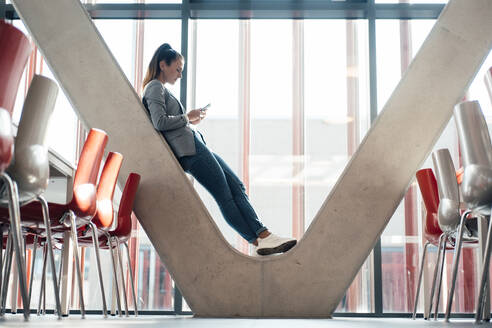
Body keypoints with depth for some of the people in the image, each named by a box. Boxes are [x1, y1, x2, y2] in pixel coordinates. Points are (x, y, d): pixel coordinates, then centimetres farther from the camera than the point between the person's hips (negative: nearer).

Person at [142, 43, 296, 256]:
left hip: (196, 146, 10)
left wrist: (191, 121, 15)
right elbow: (160, 122, -16)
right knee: (225, 197, -11)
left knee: (237, 187, -1)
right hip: (188, 149, -10)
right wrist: (187, 118, -3)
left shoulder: (160, 89, 28)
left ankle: (264, 236, -8)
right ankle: (259, 241, -12)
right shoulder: (155, 87, -2)